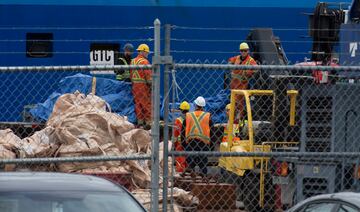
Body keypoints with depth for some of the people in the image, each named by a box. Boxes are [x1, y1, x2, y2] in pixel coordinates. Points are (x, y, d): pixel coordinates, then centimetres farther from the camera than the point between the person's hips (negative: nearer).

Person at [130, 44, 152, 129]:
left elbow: (131, 74, 16)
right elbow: (148, 75, -15)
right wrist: (151, 85, -11)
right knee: (147, 104, -4)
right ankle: (148, 122, -5)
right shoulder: (144, 61, -12)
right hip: (144, 85, -7)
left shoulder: (133, 61, 11)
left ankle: (140, 121, 14)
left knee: (138, 104, 11)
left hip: (135, 85, 7)